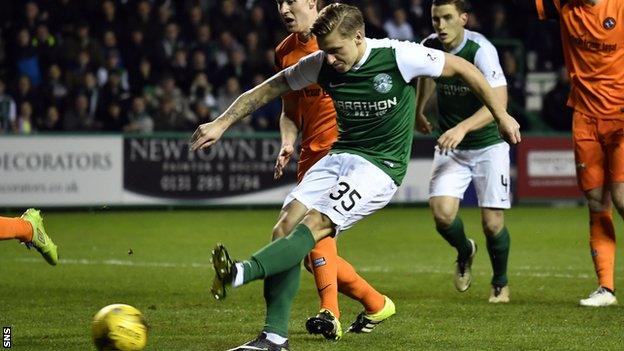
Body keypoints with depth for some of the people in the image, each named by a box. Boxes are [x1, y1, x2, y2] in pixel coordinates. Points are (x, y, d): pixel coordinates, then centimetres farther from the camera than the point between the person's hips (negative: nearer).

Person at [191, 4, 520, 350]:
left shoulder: (398, 56, -15)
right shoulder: (320, 64, -2)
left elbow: (462, 68, -3)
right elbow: (268, 89, 8)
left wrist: (501, 115, 3)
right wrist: (221, 124, 1)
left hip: (380, 166, -6)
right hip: (340, 155, 6)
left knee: (315, 224, -26)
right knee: (286, 226, -12)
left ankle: (240, 274, -44)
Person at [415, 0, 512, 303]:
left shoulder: (481, 50, -22)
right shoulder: (429, 47, -5)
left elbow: (499, 101, -31)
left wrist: (463, 128, -42)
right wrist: (418, 112, 33)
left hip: (488, 144, -4)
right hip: (450, 147, 4)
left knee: (493, 223, -6)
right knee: (442, 213, -16)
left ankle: (500, 283, 23)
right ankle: (464, 252, 19)